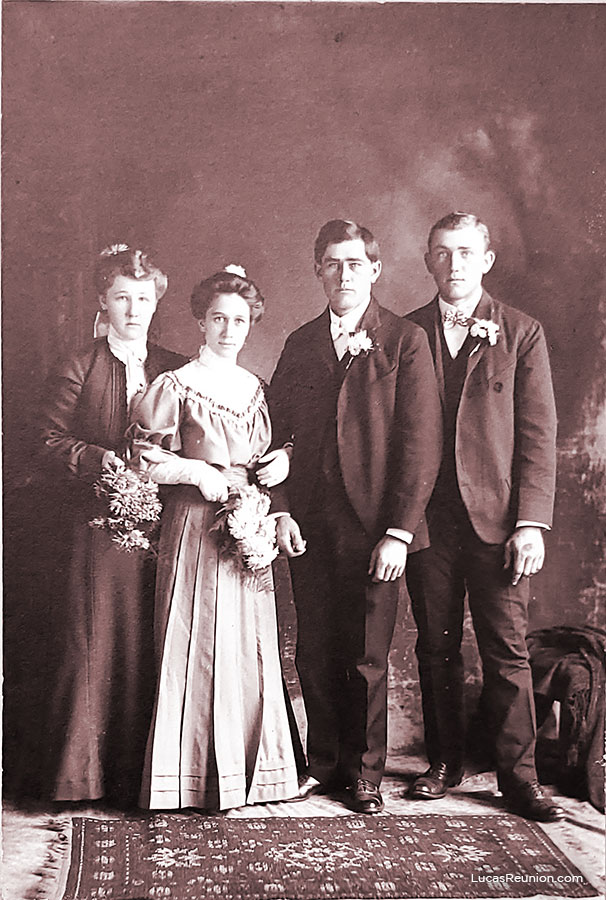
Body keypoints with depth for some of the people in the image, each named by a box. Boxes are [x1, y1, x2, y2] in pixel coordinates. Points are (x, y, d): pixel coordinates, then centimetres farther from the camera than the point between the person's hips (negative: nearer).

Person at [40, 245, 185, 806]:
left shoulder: (176, 371, 12)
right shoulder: (78, 372, 4)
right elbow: (53, 441, 0)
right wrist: (99, 460, -15)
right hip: (99, 528, -2)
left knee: (154, 649, 4)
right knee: (94, 646, -2)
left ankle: (148, 771, 15)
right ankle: (82, 772, 10)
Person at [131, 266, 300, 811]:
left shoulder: (255, 388, 14)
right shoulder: (177, 385, -2)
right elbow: (145, 458, -4)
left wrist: (279, 462, 2)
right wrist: (199, 472, -13)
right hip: (197, 526, -5)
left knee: (251, 645, 5)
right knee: (199, 645, -3)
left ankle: (248, 767, 15)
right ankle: (201, 774, 7)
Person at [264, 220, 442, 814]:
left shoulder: (405, 341, -2)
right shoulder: (300, 344, 11)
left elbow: (420, 443, -6)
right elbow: (279, 432, 11)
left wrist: (399, 531, -12)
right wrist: (281, 510, -2)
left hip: (374, 527, -3)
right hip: (308, 525, 3)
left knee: (367, 659, 6)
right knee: (315, 654, 10)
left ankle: (364, 772, 24)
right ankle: (324, 763, 27)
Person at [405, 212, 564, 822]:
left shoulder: (522, 334, 5)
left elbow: (538, 434, 1)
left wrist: (532, 521, -8)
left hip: (497, 518, -1)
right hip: (426, 518, 2)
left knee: (507, 651, 1)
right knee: (436, 648, 10)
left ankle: (518, 777, 12)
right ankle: (444, 765, 23)